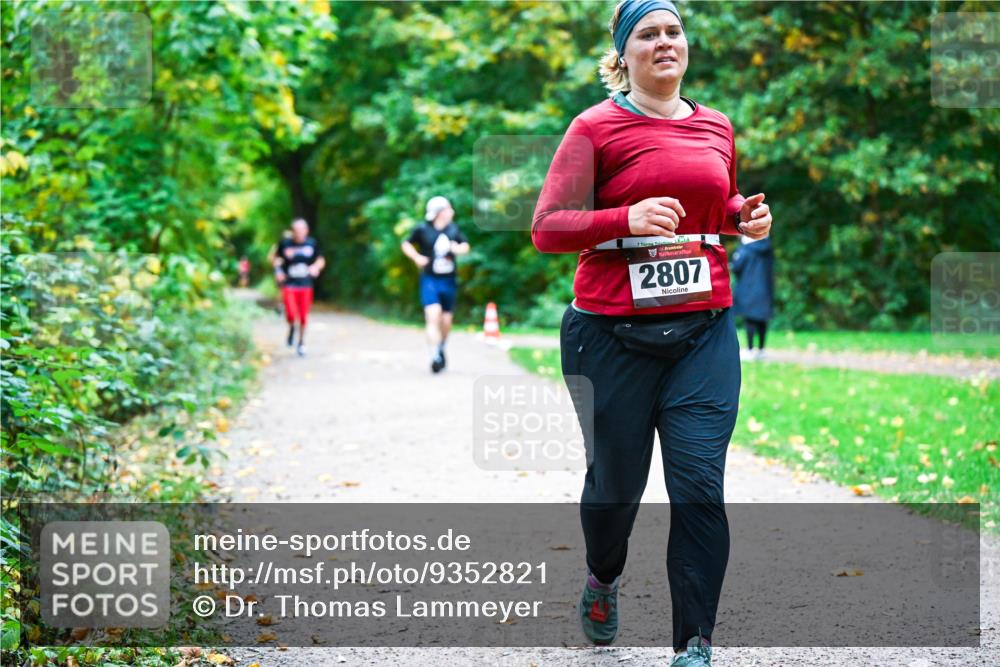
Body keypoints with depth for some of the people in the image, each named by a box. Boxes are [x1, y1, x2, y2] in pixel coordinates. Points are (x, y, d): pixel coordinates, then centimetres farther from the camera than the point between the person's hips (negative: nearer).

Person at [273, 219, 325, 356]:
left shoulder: (312, 243, -1)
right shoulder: (285, 243, -5)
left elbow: (321, 260, 11)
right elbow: (277, 258, 11)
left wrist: (316, 267, -10)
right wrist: (278, 270, -6)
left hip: (305, 285, 2)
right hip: (289, 284, -2)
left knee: (303, 317, 6)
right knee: (291, 315, -16)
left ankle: (301, 343, 27)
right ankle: (292, 327, 21)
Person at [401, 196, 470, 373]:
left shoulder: (453, 229, 6)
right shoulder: (423, 230, -4)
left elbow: (465, 245, 16)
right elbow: (406, 244, 8)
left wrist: (458, 249, -7)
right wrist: (416, 257, -9)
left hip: (449, 281, 4)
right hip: (429, 280, -4)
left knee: (446, 321, 9)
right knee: (433, 317, -19)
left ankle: (441, 349, 35)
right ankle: (435, 356, -22)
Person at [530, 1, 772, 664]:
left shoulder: (717, 127, 12)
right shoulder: (596, 128, -3)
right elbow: (546, 228, -10)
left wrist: (749, 214, 8)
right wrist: (627, 219, -24)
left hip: (704, 330, 3)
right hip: (612, 335, -3)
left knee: (700, 487, -7)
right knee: (616, 479, 11)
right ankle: (603, 579, 43)